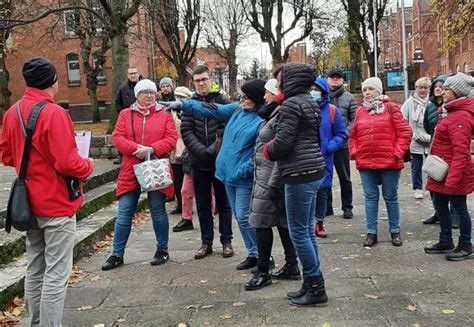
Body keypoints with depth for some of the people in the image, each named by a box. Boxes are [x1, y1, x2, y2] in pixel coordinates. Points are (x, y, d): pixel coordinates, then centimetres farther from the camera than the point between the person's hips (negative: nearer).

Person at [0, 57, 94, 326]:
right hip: (57, 204, -8)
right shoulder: (53, 113, -19)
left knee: (35, 269, 17)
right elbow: (67, 163, -23)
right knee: (56, 273, -1)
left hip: (30, 203, 8)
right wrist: (88, 166, -4)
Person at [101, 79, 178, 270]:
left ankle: (162, 249, 23)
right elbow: (117, 137, -2)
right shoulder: (125, 114, 7)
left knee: (158, 210, 8)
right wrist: (136, 148, -17)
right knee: (124, 212, 4)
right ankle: (117, 254, 13)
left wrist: (151, 149, -18)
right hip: (131, 170, 1)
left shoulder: (164, 115, 4)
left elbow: (171, 139, -4)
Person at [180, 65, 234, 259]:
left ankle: (226, 241, 17)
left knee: (223, 203, 7)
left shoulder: (222, 100, -1)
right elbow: (186, 131, -3)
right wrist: (201, 150, -16)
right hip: (198, 162, 3)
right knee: (203, 205, 10)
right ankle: (206, 242, 20)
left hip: (220, 160, -2)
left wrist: (212, 150, -18)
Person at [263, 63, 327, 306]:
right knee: (307, 230, 14)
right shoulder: (310, 102, 17)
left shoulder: (291, 104, -13)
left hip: (299, 173, -10)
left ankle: (316, 288, 5)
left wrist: (268, 150, 2)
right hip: (313, 169, 10)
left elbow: (282, 142, -19)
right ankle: (312, 284, 22)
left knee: (298, 232, -2)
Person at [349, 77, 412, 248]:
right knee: (370, 197, 9)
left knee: (391, 197, 9)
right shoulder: (360, 111, 9)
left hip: (389, 162, -3)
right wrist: (354, 152, 1)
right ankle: (371, 232, 17)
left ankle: (395, 231, 22)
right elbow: (353, 136, 15)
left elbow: (405, 131, -5)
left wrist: (398, 152, -11)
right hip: (365, 163, 3)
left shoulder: (390, 108, -2)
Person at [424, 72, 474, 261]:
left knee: (458, 208, 3)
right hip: (442, 171, 10)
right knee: (440, 205, 17)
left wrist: (453, 178, -27)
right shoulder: (449, 111, 12)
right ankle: (446, 241, 31)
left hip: (453, 172, -10)